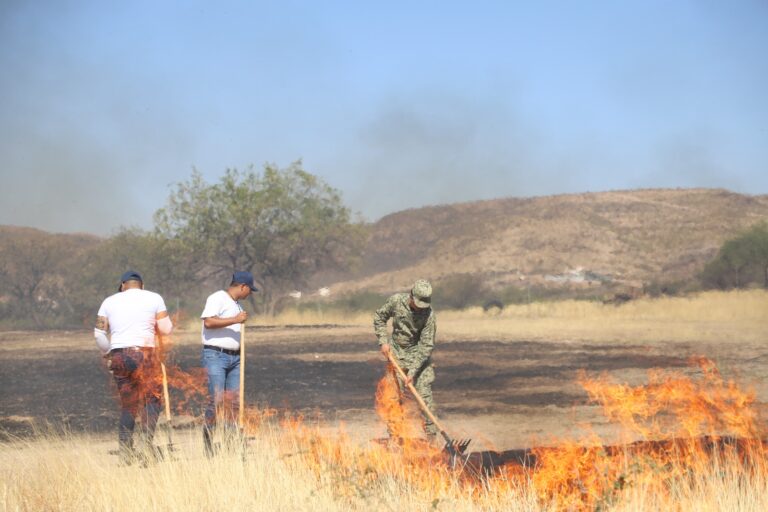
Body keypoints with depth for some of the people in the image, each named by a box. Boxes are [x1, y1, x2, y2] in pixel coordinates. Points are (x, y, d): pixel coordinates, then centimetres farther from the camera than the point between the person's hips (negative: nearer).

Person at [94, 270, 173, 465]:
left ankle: (125, 452, 6)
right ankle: (147, 443, -16)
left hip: (118, 356, 3)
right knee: (152, 398, 2)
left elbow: (99, 332, 9)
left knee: (127, 404, 10)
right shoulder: (154, 298, 6)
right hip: (143, 354, -3)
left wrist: (108, 353, 22)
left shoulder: (110, 301, 13)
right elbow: (166, 329, 6)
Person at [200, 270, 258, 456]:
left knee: (234, 401, 3)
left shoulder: (236, 305, 21)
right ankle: (208, 442, -7)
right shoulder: (217, 298, -6)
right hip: (215, 355, -8)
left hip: (234, 357, 8)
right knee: (216, 400, -12)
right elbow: (209, 322, -20)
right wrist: (236, 320, -20)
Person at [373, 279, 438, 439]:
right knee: (394, 394, 2)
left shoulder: (429, 315, -21)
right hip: (397, 353, 2)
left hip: (419, 355, -2)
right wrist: (383, 341, -5)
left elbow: (426, 346, -18)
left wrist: (413, 371, -22)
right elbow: (379, 317, 4)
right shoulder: (396, 301, -14)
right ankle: (393, 434, 11)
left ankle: (431, 435, -3)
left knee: (424, 393, -9)